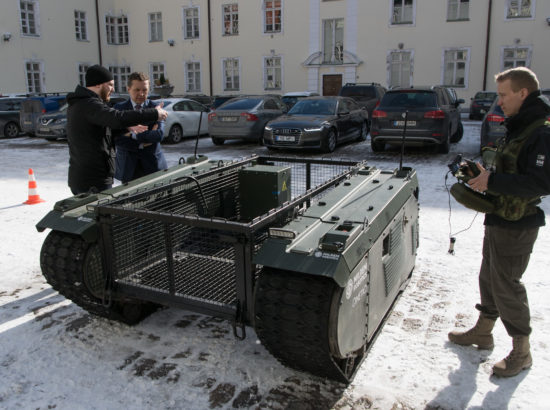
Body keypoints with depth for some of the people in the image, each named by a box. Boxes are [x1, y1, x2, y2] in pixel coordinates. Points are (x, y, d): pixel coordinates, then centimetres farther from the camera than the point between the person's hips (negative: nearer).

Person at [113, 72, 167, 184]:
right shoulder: (119, 108, 4)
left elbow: (159, 134, -14)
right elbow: (117, 140, -7)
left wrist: (133, 135, -18)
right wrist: (141, 144, -15)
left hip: (152, 166, 0)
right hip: (128, 168, 0)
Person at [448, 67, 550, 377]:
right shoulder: (518, 127, 12)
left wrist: (492, 181, -26)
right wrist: (483, 174, 5)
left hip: (517, 226, -10)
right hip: (500, 220, 10)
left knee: (506, 285, 0)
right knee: (489, 277, 19)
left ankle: (522, 352, 17)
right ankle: (483, 332, 36)